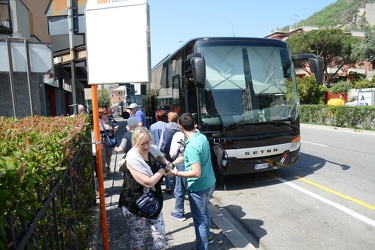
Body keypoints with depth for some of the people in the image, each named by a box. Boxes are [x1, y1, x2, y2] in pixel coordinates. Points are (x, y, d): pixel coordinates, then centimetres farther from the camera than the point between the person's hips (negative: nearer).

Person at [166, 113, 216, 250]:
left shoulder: (192, 146, -28)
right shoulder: (202, 137, -1)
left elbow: (196, 173, -29)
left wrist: (176, 173, -21)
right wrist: (173, 163, 16)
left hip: (198, 187, -9)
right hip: (209, 183, 9)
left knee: (199, 218, 8)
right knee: (204, 210, 29)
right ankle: (207, 236, 50)